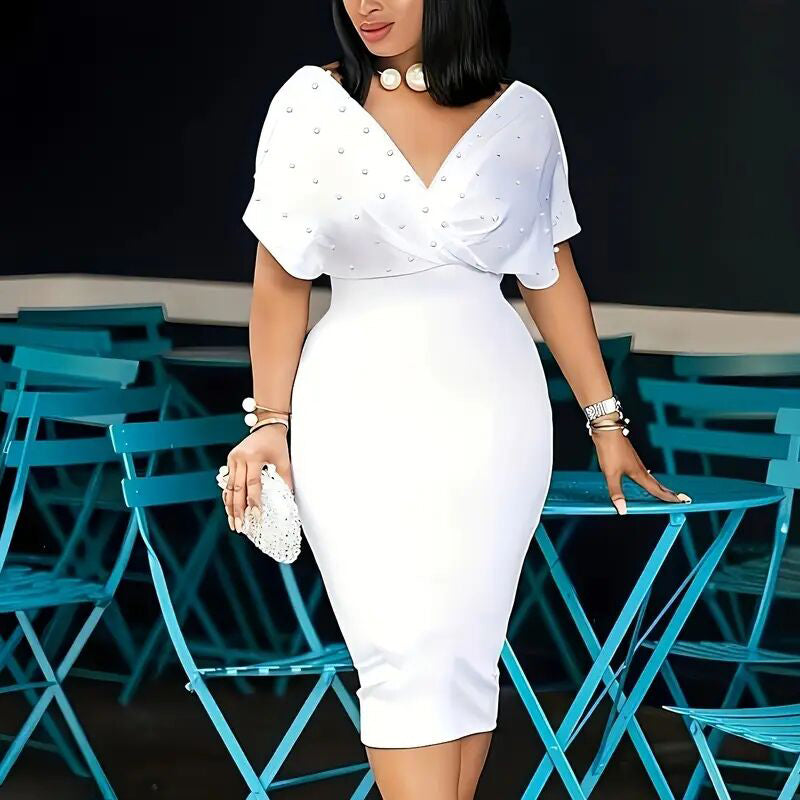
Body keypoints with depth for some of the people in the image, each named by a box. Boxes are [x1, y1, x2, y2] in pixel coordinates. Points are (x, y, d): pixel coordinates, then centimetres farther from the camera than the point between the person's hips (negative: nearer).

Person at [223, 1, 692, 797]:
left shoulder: (522, 116, 3)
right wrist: (271, 422, -2)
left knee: (468, 652, 1)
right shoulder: (311, 103, -1)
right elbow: (281, 278, 2)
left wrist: (605, 419, 13)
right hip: (363, 412, -2)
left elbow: (552, 276, 11)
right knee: (406, 656, -9)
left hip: (491, 412, 2)